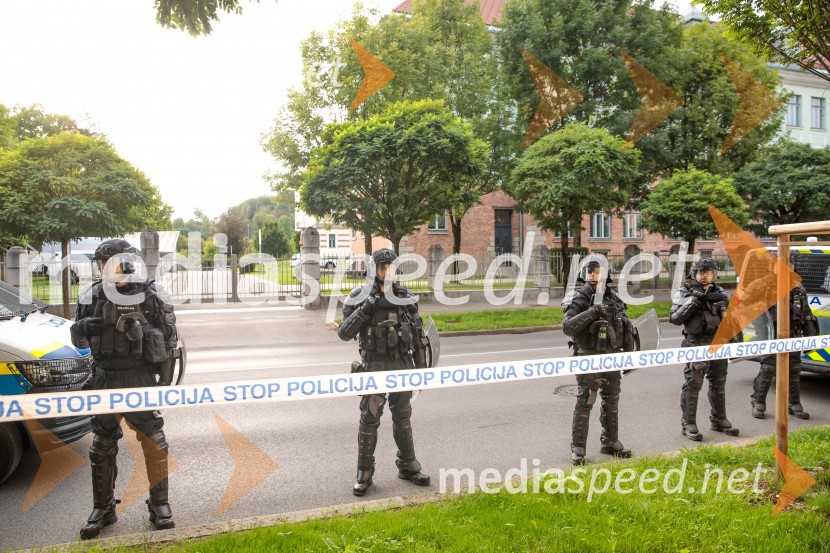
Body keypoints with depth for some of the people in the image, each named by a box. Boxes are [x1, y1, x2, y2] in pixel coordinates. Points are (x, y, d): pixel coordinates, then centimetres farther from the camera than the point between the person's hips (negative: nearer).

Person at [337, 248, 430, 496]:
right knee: (369, 420, 3)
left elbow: (418, 334, 10)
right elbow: (344, 333, -12)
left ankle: (408, 467, 28)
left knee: (403, 418, 14)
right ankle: (364, 474, 15)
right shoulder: (360, 298, -6)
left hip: (402, 366, 3)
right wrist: (364, 310, -23)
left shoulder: (406, 297, 4)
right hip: (374, 367, -3)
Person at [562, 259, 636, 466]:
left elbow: (626, 328, 16)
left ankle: (610, 442, 29)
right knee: (585, 402, -6)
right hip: (589, 357, -6)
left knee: (612, 401, 14)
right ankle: (578, 448, 2)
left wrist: (629, 353, 13)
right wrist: (591, 312, -29)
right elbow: (567, 327, -21)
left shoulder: (614, 298, 7)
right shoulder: (581, 299, -10)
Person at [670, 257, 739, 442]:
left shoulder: (719, 293, 12)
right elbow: (675, 318, -11)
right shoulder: (685, 293, -2)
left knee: (718, 383, 14)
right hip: (696, 345, -5)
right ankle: (688, 424, -1)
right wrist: (694, 300, -19)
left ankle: (719, 420, 28)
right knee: (692, 384, -7)